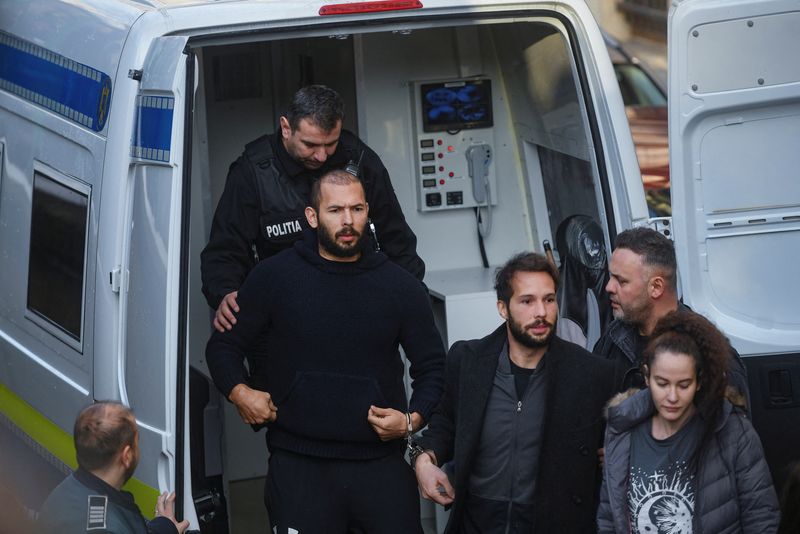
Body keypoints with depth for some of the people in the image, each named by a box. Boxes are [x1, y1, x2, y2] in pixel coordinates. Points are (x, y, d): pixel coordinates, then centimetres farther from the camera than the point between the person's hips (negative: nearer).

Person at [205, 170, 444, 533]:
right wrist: (239, 392, -6)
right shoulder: (273, 277, 2)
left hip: (381, 462, 1)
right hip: (299, 465, -1)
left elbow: (432, 367, 13)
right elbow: (224, 346, 11)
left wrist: (413, 419, -3)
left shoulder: (400, 286, 6)